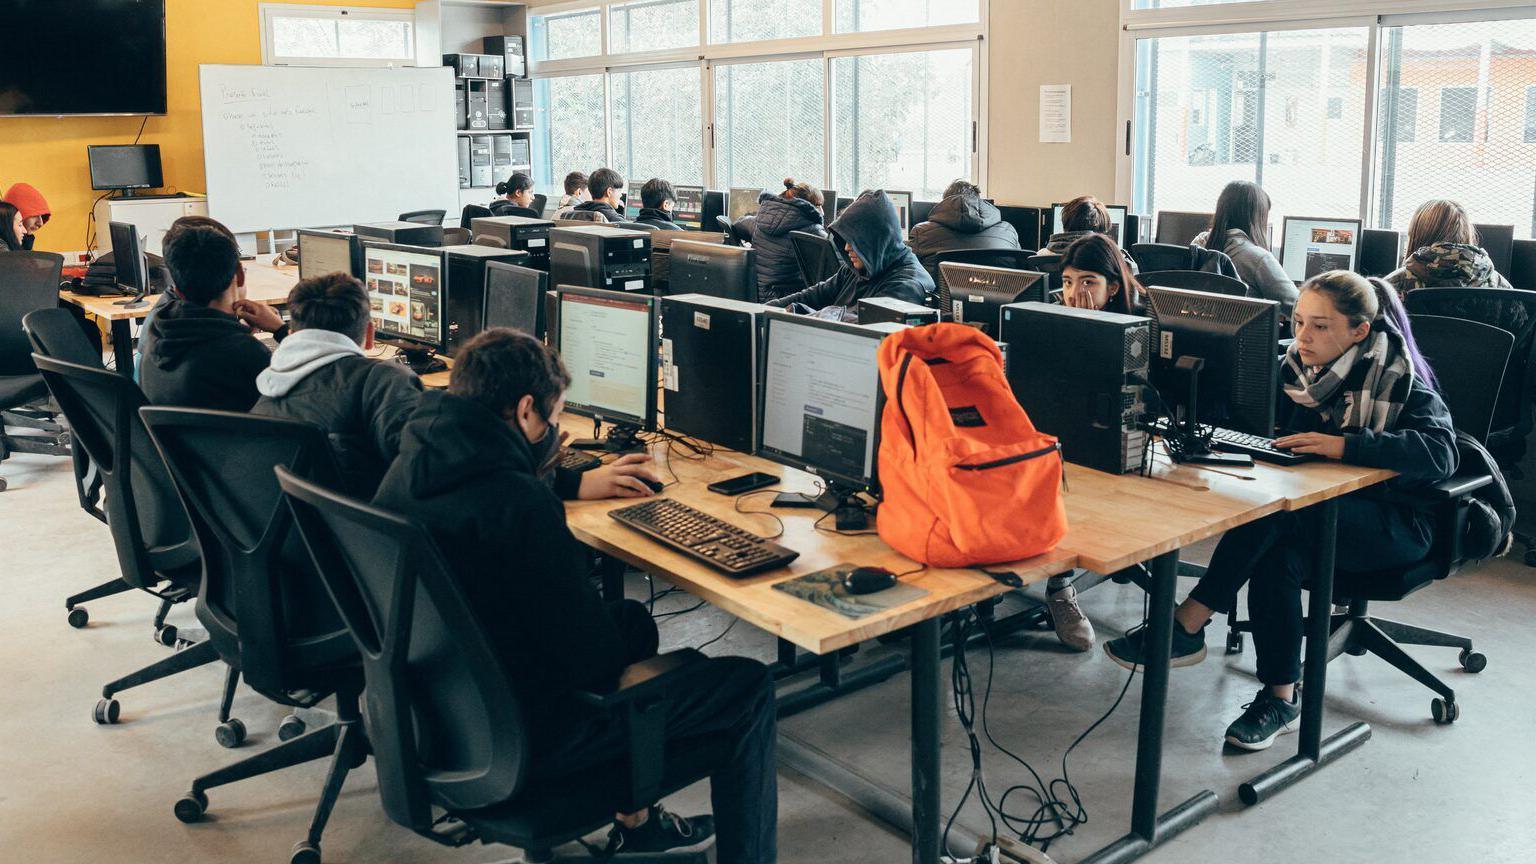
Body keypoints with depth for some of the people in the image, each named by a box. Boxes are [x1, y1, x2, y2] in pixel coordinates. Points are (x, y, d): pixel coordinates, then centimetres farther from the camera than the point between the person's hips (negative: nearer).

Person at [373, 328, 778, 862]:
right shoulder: (517, 504, -29)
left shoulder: (409, 468, -1)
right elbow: (591, 657, -23)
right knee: (748, 688, 1)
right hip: (514, 743, -9)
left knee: (632, 619, 30)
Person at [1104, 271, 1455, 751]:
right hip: (1319, 513, 5)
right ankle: (1280, 698, -21)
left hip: (1397, 524, -5)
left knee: (1274, 512, -33)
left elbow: (1441, 451, -26)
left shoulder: (1398, 380, -12)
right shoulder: (1297, 369, 5)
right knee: (1277, 554, -31)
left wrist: (1347, 446, -36)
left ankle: (1186, 627, -27)